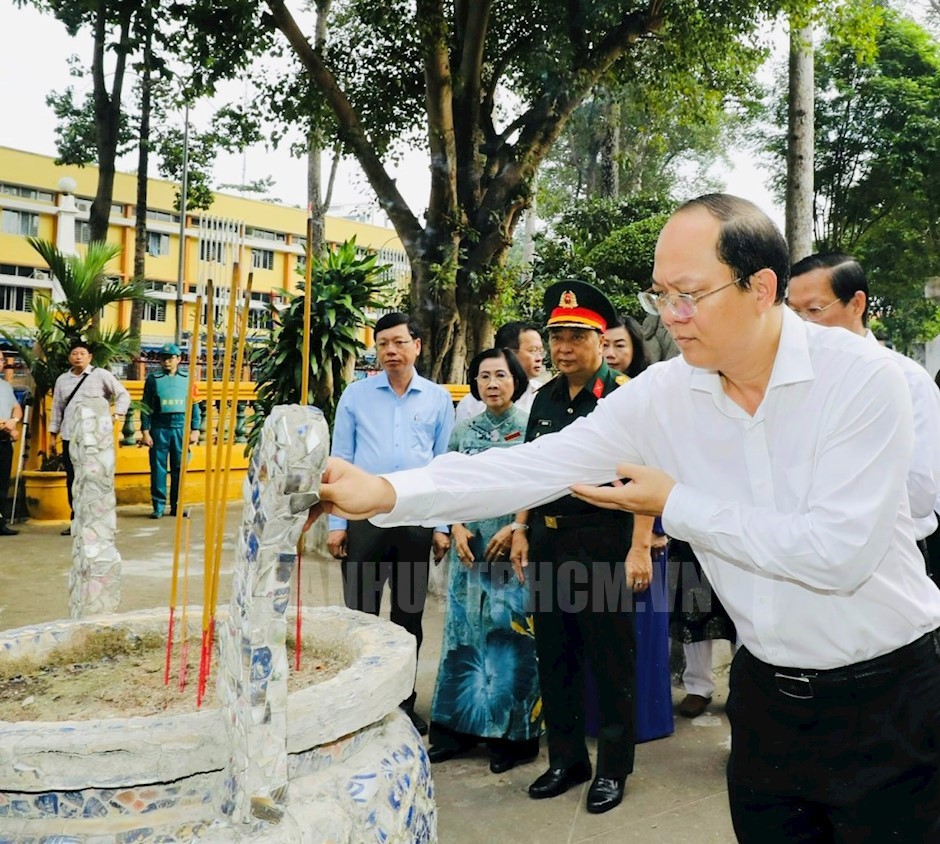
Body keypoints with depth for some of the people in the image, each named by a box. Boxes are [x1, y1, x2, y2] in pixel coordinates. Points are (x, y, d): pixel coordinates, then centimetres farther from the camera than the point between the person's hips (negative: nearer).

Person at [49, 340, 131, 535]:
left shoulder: (101, 375, -1)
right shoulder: (62, 380, 13)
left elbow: (123, 394, 1)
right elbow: (57, 408, 18)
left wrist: (118, 413, -15)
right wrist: (53, 434, 15)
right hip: (69, 436, 4)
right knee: (72, 479, 7)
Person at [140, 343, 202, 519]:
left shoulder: (187, 379, 9)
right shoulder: (153, 379, 6)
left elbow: (194, 405, 11)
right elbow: (146, 406, 4)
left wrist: (195, 430, 5)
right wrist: (145, 431, -2)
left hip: (181, 427, 1)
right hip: (159, 427, -1)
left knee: (179, 468, 5)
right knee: (158, 467, 0)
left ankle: (176, 506, 15)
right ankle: (158, 506, 8)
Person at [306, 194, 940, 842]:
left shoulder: (862, 375, -18)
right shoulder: (662, 395, -6)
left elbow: (838, 551, -24)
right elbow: (534, 466, -12)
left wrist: (676, 505, -18)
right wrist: (384, 492, -23)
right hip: (768, 690, 3)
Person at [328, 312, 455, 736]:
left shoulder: (438, 399, 3)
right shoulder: (356, 395, 2)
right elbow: (340, 460, 2)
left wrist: (442, 525, 1)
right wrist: (336, 522, -2)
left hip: (416, 519, 1)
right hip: (365, 516, -1)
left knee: (409, 617, 11)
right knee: (360, 613, 5)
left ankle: (404, 702, 25)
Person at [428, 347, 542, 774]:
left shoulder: (531, 428, -3)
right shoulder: (463, 431, 10)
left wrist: (516, 528, -13)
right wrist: (456, 527, -1)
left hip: (515, 548, -4)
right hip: (470, 547, 4)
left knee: (512, 638, 0)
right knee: (464, 634, 8)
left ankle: (513, 734, 12)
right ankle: (459, 727, 20)